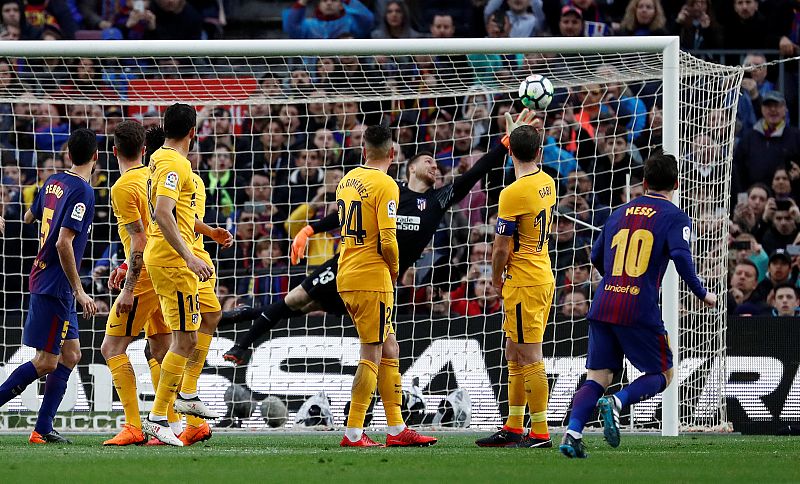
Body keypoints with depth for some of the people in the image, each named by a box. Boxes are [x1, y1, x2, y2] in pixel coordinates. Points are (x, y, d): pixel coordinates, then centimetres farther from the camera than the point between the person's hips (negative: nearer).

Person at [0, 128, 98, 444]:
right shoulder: (83, 192, -17)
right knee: (46, 362, -6)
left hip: (42, 277, 9)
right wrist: (79, 291, -20)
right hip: (56, 285, -9)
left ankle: (43, 429, 7)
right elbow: (64, 242, -24)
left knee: (70, 355, 10)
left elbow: (29, 217, 25)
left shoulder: (53, 182, 8)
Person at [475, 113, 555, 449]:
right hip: (543, 277, 9)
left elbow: (501, 249, -14)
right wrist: (516, 129, 42)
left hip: (523, 283, -9)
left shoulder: (513, 194, -18)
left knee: (529, 358, -6)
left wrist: (496, 278, 3)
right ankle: (513, 429, 21)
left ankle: (540, 433, -6)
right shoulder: (547, 183, 6)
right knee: (515, 355, 16)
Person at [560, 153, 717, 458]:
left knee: (597, 377, 7)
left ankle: (572, 432, -15)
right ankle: (616, 403, -16)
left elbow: (596, 257, 25)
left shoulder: (620, 213, 18)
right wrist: (702, 294, -5)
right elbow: (681, 256, -16)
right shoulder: (674, 217, 1)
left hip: (603, 306, 5)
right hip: (640, 312, -5)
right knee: (662, 375, 11)